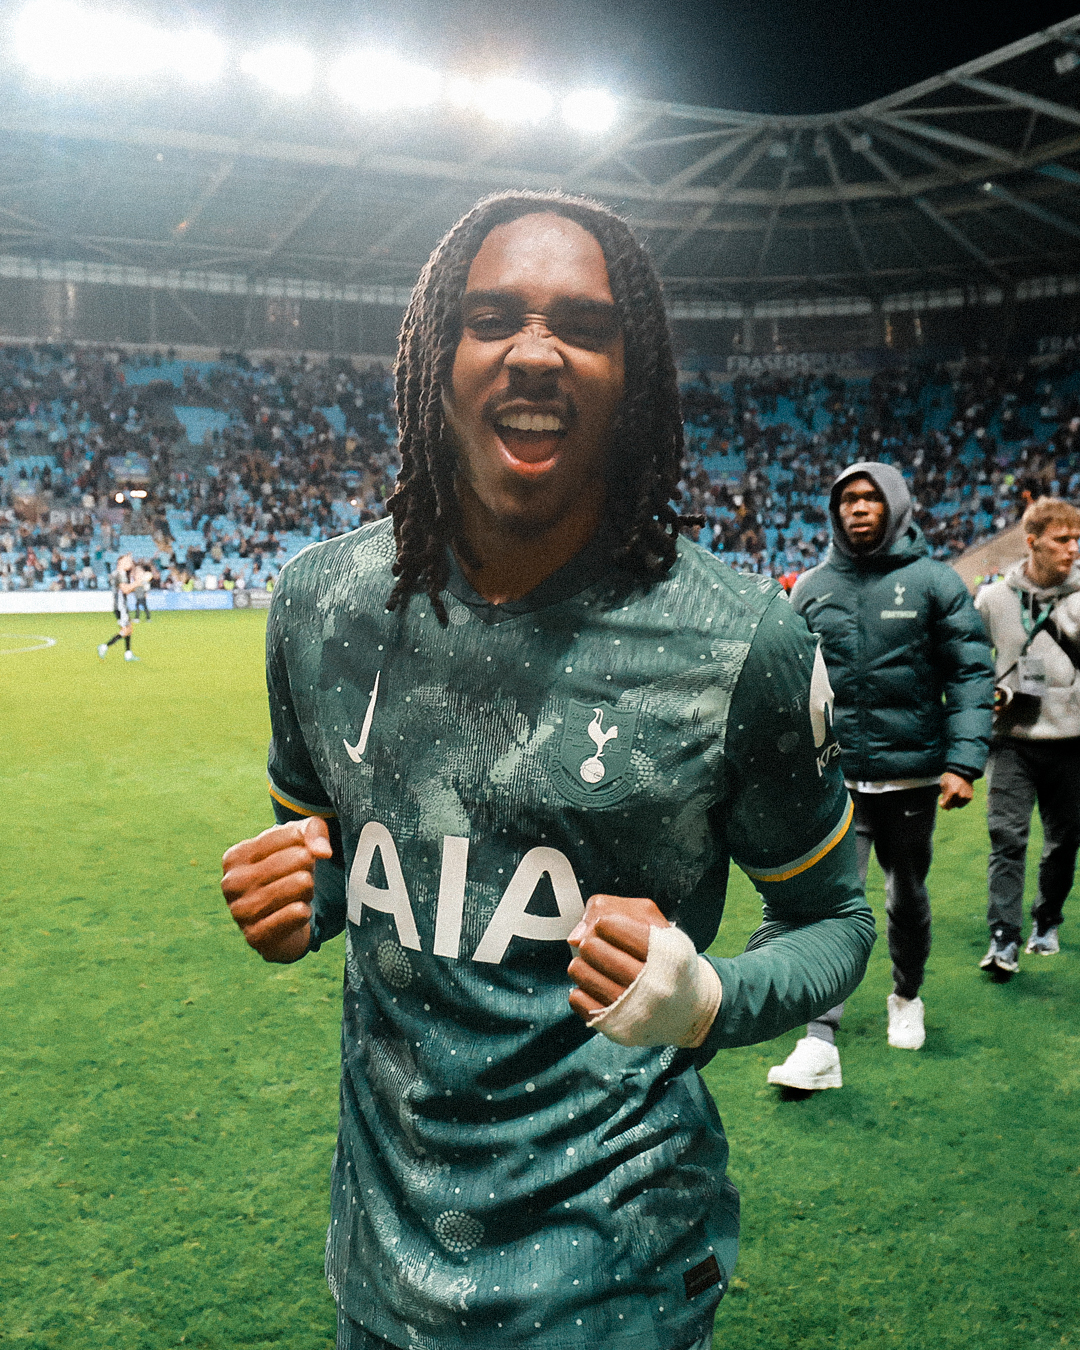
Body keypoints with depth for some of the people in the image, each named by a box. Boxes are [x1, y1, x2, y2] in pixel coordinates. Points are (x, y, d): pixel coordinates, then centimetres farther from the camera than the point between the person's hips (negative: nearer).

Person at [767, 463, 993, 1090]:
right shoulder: (812, 587, 5)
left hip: (913, 772, 0)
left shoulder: (934, 581, -2)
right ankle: (820, 1043, -8)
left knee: (908, 898, 17)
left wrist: (965, 762, -13)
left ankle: (907, 997, 41)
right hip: (835, 774, 1)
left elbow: (973, 673, -4)